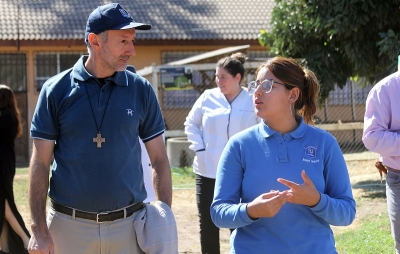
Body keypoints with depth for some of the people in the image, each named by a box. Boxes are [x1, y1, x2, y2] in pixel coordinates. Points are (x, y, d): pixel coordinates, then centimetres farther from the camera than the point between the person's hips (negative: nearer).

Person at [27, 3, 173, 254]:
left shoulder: (141, 90, 2)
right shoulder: (57, 89, -2)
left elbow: (159, 160, 6)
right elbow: (40, 163, 0)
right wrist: (39, 230, -5)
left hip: (128, 224, 1)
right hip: (69, 224, -1)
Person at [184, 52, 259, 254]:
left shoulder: (253, 102, -5)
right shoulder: (208, 97, 0)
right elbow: (191, 124, 11)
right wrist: (199, 147, -1)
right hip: (207, 171, 2)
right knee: (208, 224, 10)